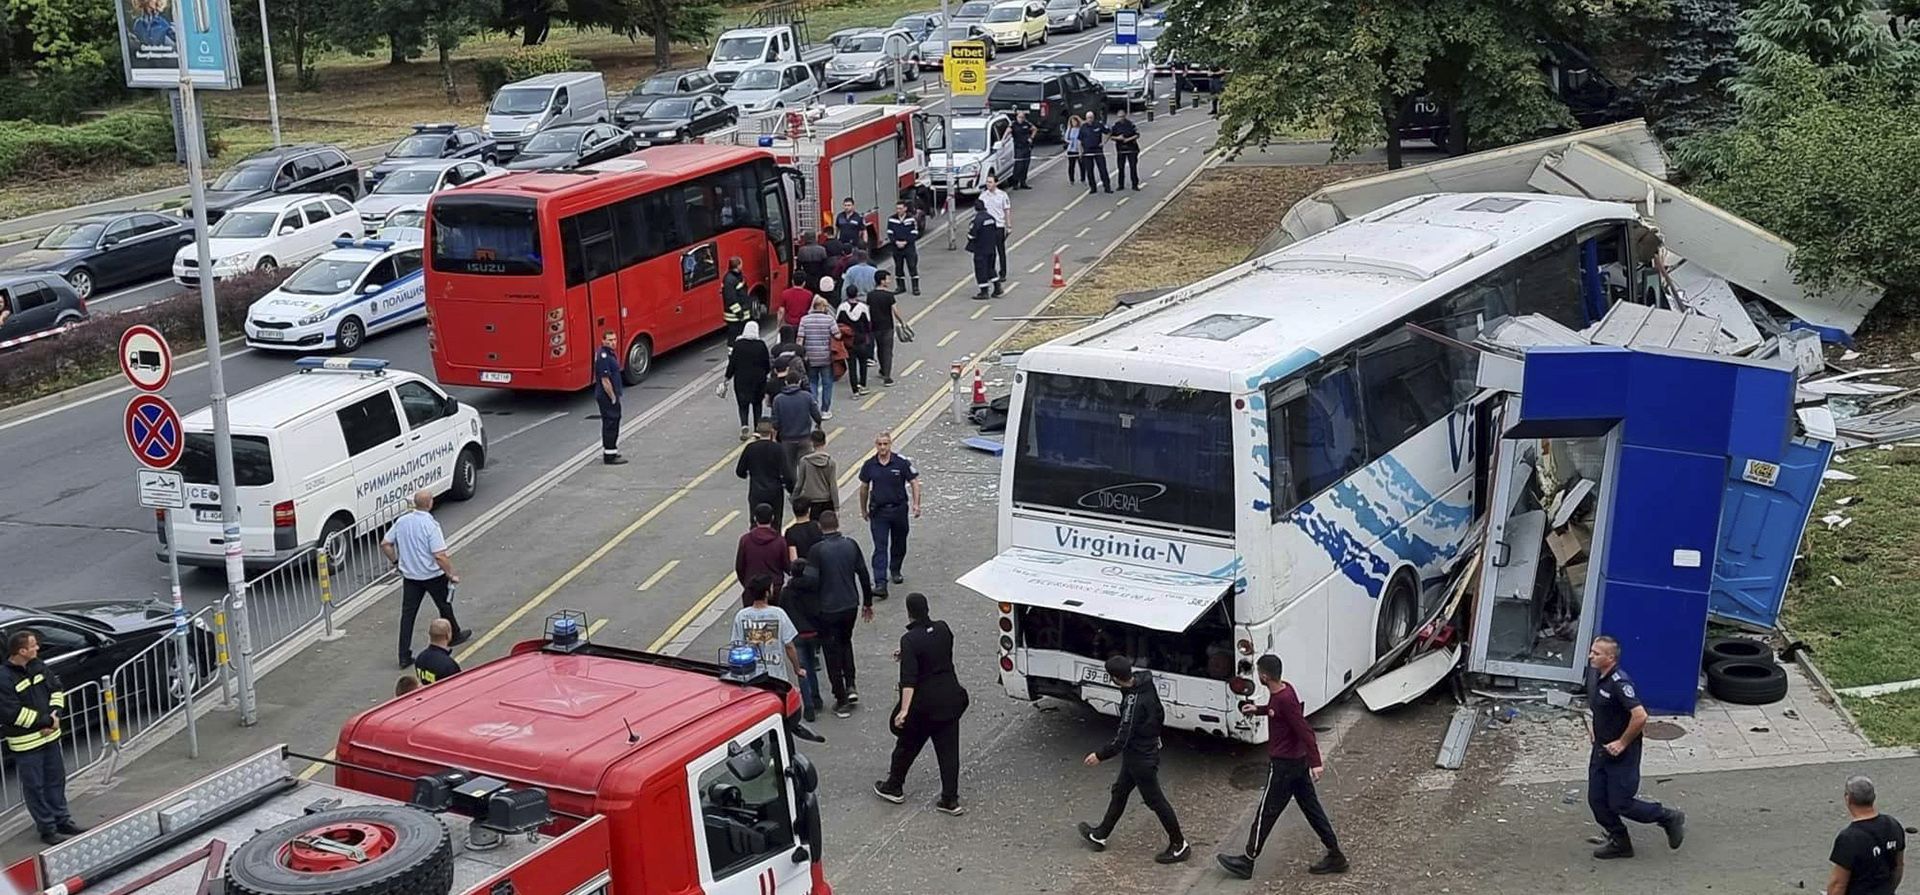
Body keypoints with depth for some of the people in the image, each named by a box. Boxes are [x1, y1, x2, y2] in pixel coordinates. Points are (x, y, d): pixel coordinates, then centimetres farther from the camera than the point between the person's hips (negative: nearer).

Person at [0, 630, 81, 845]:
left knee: (56, 779, 18)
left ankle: (62, 820, 32)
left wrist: (55, 714, -7)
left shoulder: (38, 666, 2)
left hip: (50, 736, 7)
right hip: (25, 743, -7)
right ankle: (47, 829, 13)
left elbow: (57, 688, 10)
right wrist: (47, 721, -18)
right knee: (35, 786, 4)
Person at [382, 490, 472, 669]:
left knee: (407, 614, 5)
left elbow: (385, 544, 4)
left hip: (409, 575, 4)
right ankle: (454, 636, 42)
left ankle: (404, 656, 3)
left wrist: (396, 562, 17)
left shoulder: (401, 522, -4)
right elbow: (440, 555, -25)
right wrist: (451, 575, -14)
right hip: (433, 575, -4)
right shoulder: (430, 525, -22)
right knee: (445, 607, 20)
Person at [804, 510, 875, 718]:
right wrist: (868, 602, 16)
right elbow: (863, 575, 3)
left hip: (827, 609, -4)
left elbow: (811, 581, -18)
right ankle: (850, 687, 16)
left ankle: (841, 702, 12)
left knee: (833, 653, 8)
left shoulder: (816, 550, -16)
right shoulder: (851, 545, -3)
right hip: (850, 605, 4)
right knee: (846, 642, 28)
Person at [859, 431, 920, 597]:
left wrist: (916, 504, -14)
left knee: (899, 544, 16)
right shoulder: (869, 465, -2)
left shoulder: (902, 463, -8)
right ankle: (880, 584, -15)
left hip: (899, 509, 0)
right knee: (880, 547, -9)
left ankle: (895, 570, 42)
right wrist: (863, 510, 16)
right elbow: (864, 488, 11)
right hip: (878, 511, 0)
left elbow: (914, 483, -4)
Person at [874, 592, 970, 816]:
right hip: (950, 698, 5)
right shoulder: (943, 629, -1)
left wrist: (904, 710, -31)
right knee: (948, 749, 8)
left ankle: (894, 787, 33)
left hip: (924, 704, -5)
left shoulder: (910, 640, -19)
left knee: (907, 745, 16)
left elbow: (909, 678, -27)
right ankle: (950, 800, 9)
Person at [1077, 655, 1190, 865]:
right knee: (1119, 792, 21)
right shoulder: (1146, 684, -7)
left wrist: (1100, 756, -14)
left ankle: (1179, 846, 20)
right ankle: (1100, 835, 37)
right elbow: (1159, 714, 9)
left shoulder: (1134, 702, -33)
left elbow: (1122, 738, -28)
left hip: (1142, 759, -10)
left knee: (1155, 800, 6)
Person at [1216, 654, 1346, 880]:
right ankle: (1335, 856, 21)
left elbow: (1305, 731, -28)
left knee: (1267, 812, 2)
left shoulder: (1285, 699, -27)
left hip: (1283, 764, -10)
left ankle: (1247, 862, 14)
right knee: (1311, 807, 15)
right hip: (1298, 760, 10)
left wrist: (1316, 763, -29)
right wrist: (1258, 709, 14)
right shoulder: (1282, 689, 2)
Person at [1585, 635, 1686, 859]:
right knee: (1596, 800, 9)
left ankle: (1670, 819, 19)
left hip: (1621, 753, -8)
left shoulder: (1619, 683, -26)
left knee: (1621, 804, -1)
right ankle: (1619, 843, 26)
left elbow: (1640, 716, -32)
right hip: (1601, 749, 9)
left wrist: (1622, 743, -23)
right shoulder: (1594, 675, 2)